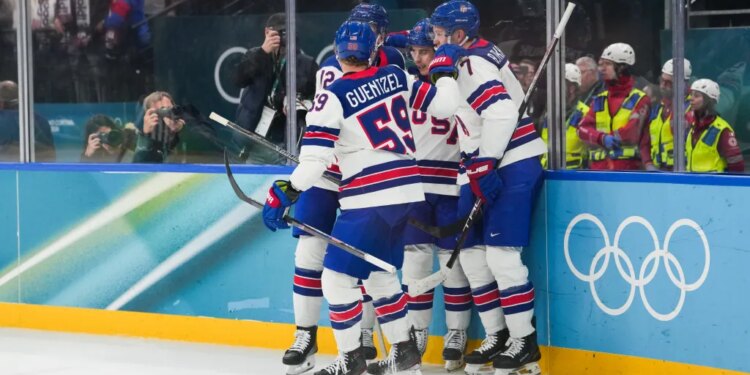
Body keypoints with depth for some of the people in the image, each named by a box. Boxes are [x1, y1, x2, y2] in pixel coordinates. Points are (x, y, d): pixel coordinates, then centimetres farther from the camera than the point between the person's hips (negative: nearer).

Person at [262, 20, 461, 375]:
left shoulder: (333, 96, -9)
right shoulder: (396, 77, 6)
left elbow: (315, 158, -13)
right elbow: (443, 105, 8)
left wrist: (284, 192, -6)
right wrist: (445, 71, 26)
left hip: (369, 199, -7)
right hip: (407, 192, 7)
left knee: (337, 274, 1)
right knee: (379, 271, 21)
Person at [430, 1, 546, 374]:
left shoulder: (473, 63, -14)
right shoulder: (472, 58, 17)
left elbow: (500, 112, -27)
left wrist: (483, 165, -26)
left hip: (512, 165, -11)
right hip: (485, 167, 11)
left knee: (500, 251, -13)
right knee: (472, 249, 9)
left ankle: (524, 340, -7)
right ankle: (497, 335, 15)